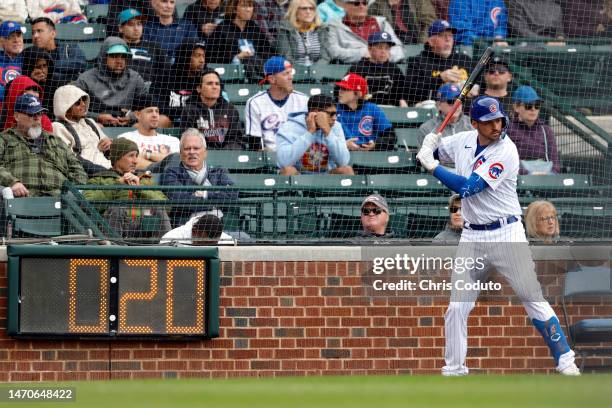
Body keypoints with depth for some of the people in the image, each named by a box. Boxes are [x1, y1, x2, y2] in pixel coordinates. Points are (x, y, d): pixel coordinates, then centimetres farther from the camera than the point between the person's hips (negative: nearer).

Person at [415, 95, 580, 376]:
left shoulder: (506, 151, -16)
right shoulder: (464, 141, 3)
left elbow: (468, 188, -22)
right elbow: (429, 151, 21)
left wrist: (432, 166, -17)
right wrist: (430, 144, -4)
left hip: (506, 235, -5)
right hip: (472, 237, 5)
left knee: (533, 299, -6)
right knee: (457, 308, 3)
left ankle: (565, 360, 1)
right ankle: (454, 369, 14)